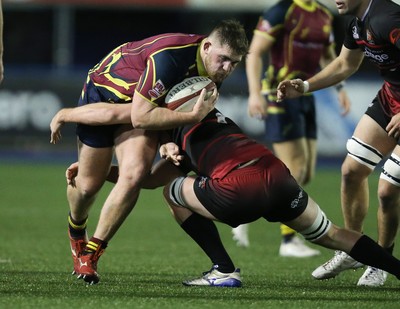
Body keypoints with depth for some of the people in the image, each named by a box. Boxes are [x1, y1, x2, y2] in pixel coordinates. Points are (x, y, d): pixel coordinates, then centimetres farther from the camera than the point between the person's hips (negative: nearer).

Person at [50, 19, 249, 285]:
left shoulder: (214, 72, -13)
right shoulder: (169, 56, -39)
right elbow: (141, 116, -38)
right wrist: (194, 116, -40)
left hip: (141, 104, 5)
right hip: (104, 91, -5)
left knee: (134, 175, -19)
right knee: (88, 184, 3)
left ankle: (91, 253, -6)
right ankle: (76, 231, 40)